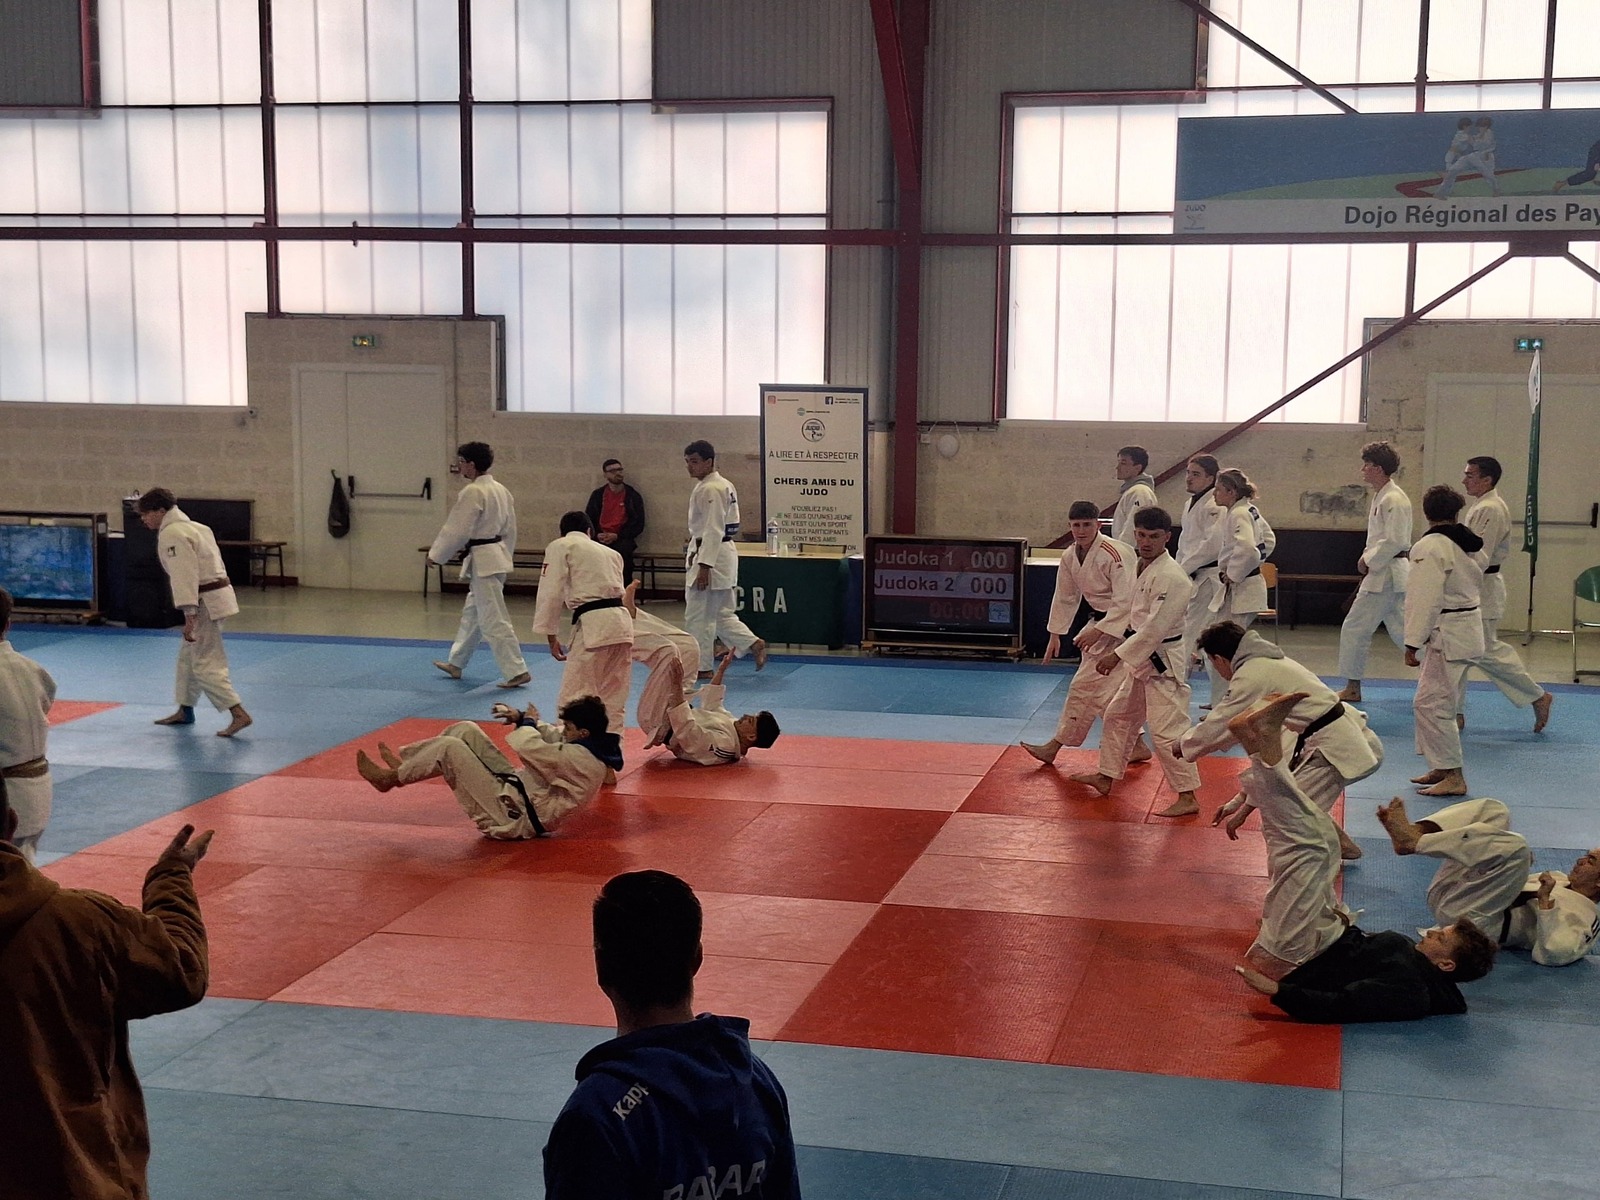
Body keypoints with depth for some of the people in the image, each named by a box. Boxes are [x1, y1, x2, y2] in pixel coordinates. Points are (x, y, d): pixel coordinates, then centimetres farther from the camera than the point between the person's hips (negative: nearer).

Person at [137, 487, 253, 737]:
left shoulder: (172, 534, -15)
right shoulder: (191, 527, 16)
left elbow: (184, 575, -23)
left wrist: (189, 616, -25)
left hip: (205, 603, -10)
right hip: (214, 596, 10)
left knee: (205, 664, -8)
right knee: (188, 655, 22)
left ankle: (239, 715, -15)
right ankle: (185, 711, 33)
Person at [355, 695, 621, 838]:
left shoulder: (581, 760, -26)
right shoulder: (589, 748, 5)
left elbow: (531, 748, -29)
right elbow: (553, 738, 18)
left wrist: (527, 723, -6)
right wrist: (521, 718, 2)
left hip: (511, 815, -10)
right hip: (515, 787, 10)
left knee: (450, 748, -15)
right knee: (466, 730, 7)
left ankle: (390, 777, 4)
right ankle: (402, 762, 14)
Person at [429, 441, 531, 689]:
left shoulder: (472, 492, -18)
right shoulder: (500, 489, 9)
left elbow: (457, 530, -17)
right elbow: (510, 528, 15)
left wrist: (436, 555, -5)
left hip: (482, 560, -10)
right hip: (499, 555, 10)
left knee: (494, 619, -6)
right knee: (472, 612, 21)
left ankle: (516, 671, -7)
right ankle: (456, 663, 33)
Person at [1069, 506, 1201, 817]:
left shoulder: (1171, 577, -22)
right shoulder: (1142, 568, 9)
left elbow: (1156, 627, -26)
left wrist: (1118, 655, -24)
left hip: (1162, 663, -10)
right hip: (1140, 660, 10)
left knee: (1167, 729, -10)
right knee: (1118, 716, 20)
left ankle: (1187, 796, -4)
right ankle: (1106, 777, 34)